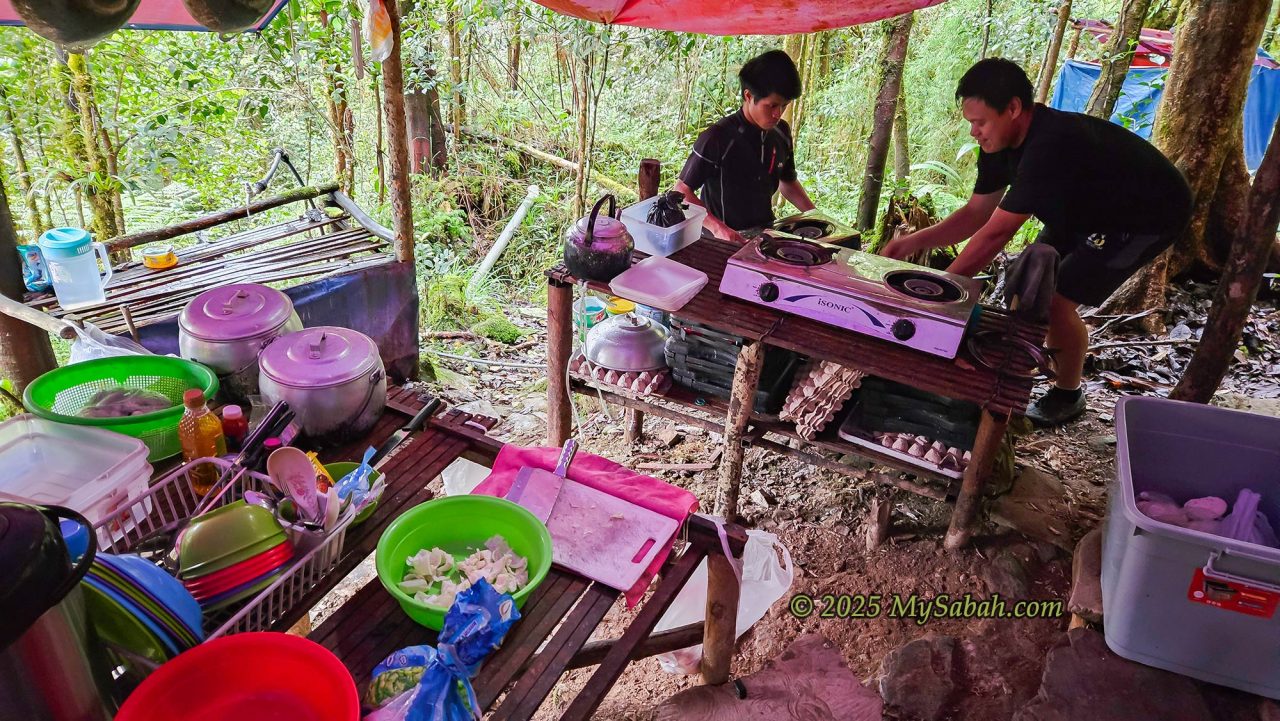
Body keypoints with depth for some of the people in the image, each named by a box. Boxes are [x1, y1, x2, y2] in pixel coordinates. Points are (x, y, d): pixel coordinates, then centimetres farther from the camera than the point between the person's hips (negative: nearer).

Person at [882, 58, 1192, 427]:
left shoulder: (1050, 146, -39)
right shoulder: (1000, 141, -12)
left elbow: (996, 233, -38)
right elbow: (978, 212, -5)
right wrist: (913, 242, -17)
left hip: (1149, 214, -9)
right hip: (1090, 206, 9)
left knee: (1058, 300, -15)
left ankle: (1068, 395, 8)